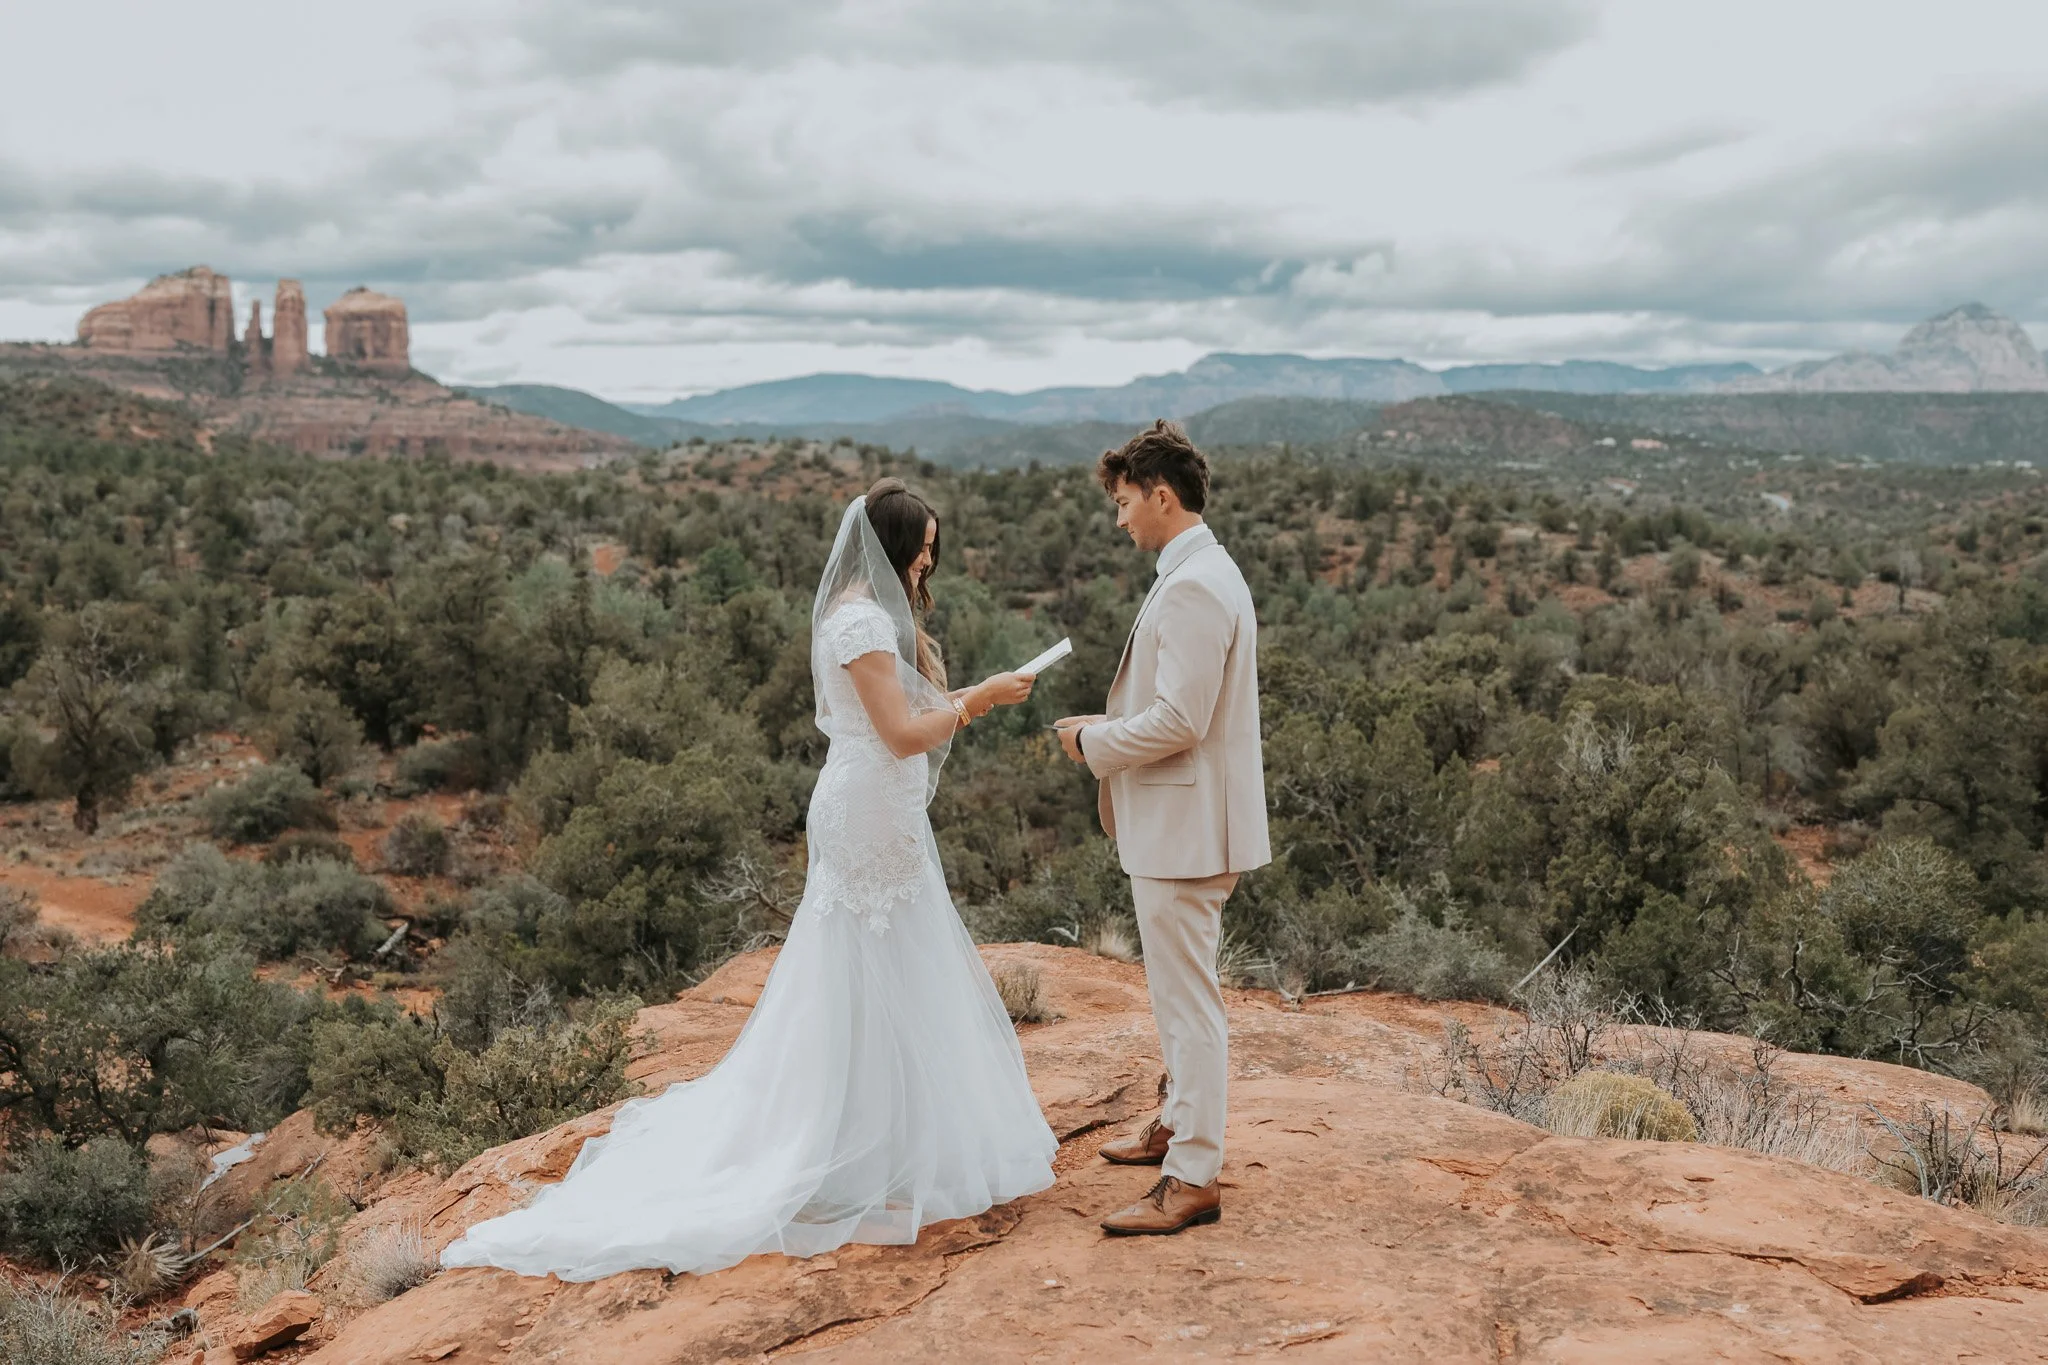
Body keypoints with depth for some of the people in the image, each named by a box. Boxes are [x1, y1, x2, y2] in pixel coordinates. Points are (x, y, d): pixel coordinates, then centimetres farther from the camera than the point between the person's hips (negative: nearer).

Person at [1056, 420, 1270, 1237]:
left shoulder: (1191, 588, -20)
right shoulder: (1202, 573, 13)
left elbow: (1179, 720, -25)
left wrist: (1094, 741, -11)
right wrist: (1108, 729, 10)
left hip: (1184, 828, -11)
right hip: (1178, 823, 11)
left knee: (1188, 1000, -4)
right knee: (1179, 993, 22)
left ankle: (1194, 1178, 4)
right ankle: (1180, 1124, 38)